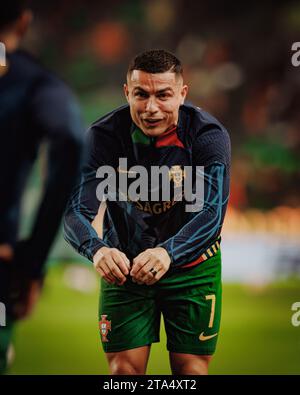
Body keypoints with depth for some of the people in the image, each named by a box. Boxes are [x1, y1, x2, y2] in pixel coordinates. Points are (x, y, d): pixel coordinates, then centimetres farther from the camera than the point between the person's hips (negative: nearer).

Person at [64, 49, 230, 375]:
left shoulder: (209, 136, -20)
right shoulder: (103, 136, -18)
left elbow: (212, 212, -32)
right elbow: (77, 210, -26)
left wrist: (168, 253, -52)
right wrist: (97, 249, -50)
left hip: (191, 266, 0)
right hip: (124, 264, 1)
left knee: (191, 369, 2)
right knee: (123, 369, -3)